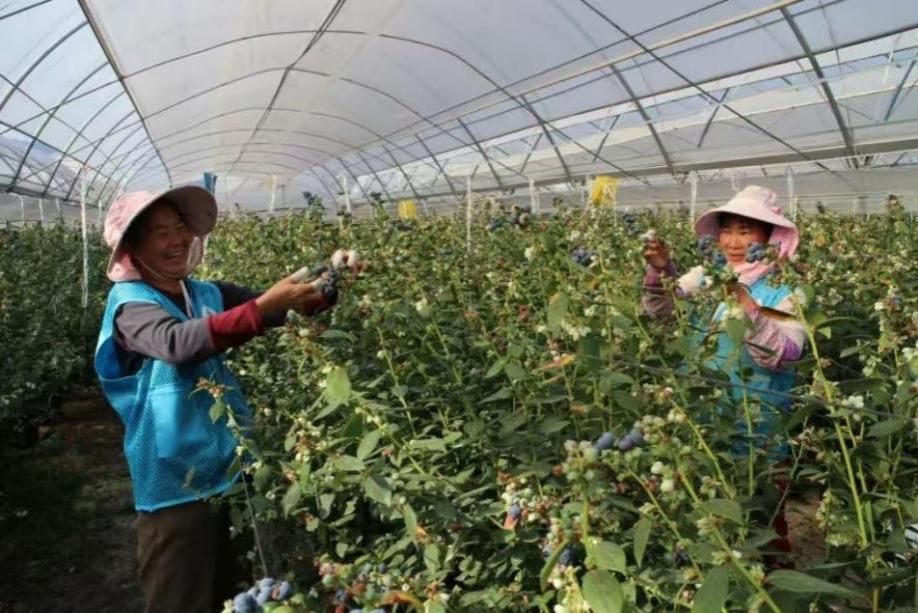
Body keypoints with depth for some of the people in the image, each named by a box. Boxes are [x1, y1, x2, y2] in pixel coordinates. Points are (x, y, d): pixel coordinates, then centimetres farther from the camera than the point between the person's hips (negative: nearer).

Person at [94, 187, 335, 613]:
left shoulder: (208, 293, 5)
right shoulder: (129, 303, -12)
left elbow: (279, 306, -2)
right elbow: (176, 343, -32)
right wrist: (262, 307, -41)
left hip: (231, 474, 6)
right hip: (175, 488, -6)